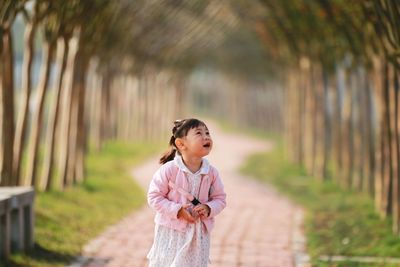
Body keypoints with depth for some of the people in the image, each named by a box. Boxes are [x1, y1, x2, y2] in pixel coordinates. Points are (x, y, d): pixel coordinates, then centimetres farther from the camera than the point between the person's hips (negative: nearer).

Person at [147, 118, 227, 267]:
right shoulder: (169, 170, -16)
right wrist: (177, 210, -20)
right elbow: (154, 196, -11)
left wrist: (208, 208, -16)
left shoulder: (211, 172, -5)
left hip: (199, 234, 4)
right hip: (171, 232, -3)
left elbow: (220, 198, 4)